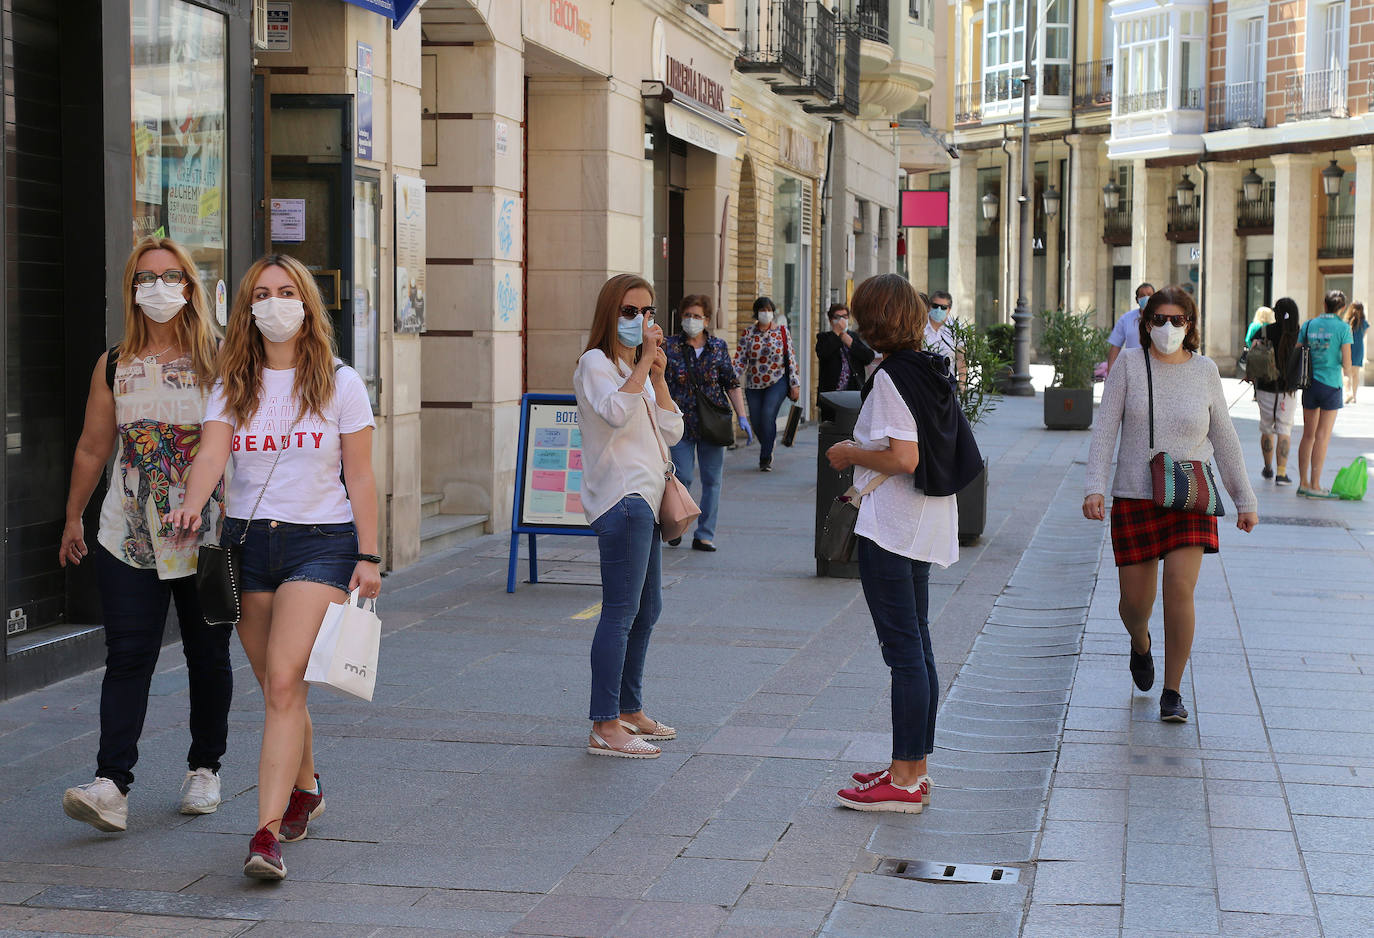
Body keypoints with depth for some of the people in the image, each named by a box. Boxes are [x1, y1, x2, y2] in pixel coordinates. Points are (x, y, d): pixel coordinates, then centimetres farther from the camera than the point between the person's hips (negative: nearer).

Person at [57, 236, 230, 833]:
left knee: (208, 656, 8)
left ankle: (204, 768, 25)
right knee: (128, 656, -7)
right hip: (129, 537, 1)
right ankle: (112, 785, -13)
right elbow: (92, 448, 14)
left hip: (207, 535, -1)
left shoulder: (217, 362, 0)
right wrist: (73, 518, 18)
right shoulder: (114, 367, 6)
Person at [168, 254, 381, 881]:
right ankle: (305, 788, 37)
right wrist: (192, 502, -30)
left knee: (284, 682, -17)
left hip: (320, 541, -3)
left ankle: (267, 833, -22)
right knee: (276, 688, 11)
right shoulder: (232, 386, 7)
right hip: (247, 541, 4)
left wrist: (368, 556, -2)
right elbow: (211, 453, -9)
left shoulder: (340, 383, 2)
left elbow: (360, 476, 3)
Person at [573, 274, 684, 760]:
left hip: (644, 499, 10)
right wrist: (646, 363, -19)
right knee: (621, 611, -14)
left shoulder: (639, 369, 22)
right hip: (621, 498, -10)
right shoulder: (596, 364, -5)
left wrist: (659, 375, 4)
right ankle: (604, 727, -14)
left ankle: (630, 711, 27)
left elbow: (671, 431, 12)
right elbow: (616, 411, -26)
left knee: (646, 610, 16)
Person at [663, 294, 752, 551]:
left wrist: (742, 417, 0)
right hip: (681, 423, -2)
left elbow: (732, 385, 7)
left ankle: (704, 535, 9)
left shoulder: (719, 347, 5)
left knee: (712, 480, 2)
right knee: (683, 477, -5)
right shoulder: (670, 347, 1)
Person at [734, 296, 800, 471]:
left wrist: (795, 384, -1)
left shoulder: (781, 331, 0)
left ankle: (765, 458, -11)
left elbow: (791, 358, 1)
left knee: (768, 415, -20)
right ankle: (767, 451, 29)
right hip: (754, 384, 3)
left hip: (777, 382, -3)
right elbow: (740, 360, -1)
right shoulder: (748, 333, 3)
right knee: (756, 422, 2)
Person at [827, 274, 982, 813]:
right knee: (917, 648, 14)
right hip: (927, 527, 9)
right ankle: (914, 769, 23)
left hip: (890, 529, -9)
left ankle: (905, 783, -3)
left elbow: (903, 460, -24)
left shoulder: (891, 378, -16)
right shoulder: (934, 373, 11)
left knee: (903, 651, -6)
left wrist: (849, 455, -8)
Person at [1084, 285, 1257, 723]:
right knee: (1135, 600, 3)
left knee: (1179, 590, -15)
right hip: (1135, 499, 0)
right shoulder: (1129, 364, -1)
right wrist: (1094, 487, -13)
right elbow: (1104, 430, -3)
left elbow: (1224, 438, 11)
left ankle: (1172, 692, -2)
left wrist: (1244, 498, 12)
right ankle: (1140, 644, 41)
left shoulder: (1204, 370, 3)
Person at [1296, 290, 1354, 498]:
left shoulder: (1308, 325, 3)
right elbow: (1346, 363, -9)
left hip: (1310, 384, 4)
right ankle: (1314, 486, 0)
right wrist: (1346, 371, 13)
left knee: (1308, 435, 12)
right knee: (1322, 437, 0)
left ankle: (1303, 483, 14)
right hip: (1331, 384, -4)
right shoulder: (1343, 327, -8)